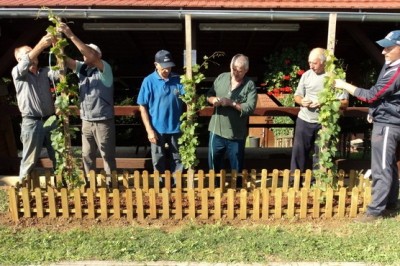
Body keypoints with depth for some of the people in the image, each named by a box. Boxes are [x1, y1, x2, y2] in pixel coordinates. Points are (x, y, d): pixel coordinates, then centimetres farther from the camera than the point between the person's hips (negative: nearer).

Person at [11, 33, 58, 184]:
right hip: (31, 122, -4)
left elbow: (59, 73, -10)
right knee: (30, 159, 3)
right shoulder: (17, 72, 1)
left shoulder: (45, 71, 10)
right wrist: (41, 45, -35)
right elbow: (24, 65, -22)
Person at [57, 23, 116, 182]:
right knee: (87, 155, 14)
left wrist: (71, 35, -27)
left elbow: (91, 54, -25)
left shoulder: (104, 69, -9)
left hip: (103, 121, -6)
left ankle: (111, 182, 17)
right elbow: (64, 59, -1)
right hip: (86, 121, 6)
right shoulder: (81, 68, 8)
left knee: (108, 155, 4)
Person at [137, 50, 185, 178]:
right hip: (158, 129, -1)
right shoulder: (149, 81, -8)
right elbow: (143, 107, -6)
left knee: (177, 162, 15)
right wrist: (149, 130, -10)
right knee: (159, 163, 14)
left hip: (176, 128, 2)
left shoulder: (178, 80, -2)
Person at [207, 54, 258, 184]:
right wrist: (213, 99, -13)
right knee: (214, 164, 16)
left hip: (237, 134, -3)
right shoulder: (221, 78, 3)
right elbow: (209, 95, 9)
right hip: (217, 130, 3)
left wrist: (231, 103, -22)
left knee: (237, 167, 14)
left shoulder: (250, 85, -8)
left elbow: (250, 108, -16)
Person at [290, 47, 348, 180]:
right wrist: (302, 101, -11)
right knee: (298, 151, 6)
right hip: (304, 120, 3)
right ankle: (294, 180, 17)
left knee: (320, 154, 8)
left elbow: (344, 103, -7)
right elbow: (297, 96, 12)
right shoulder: (306, 75, 4)